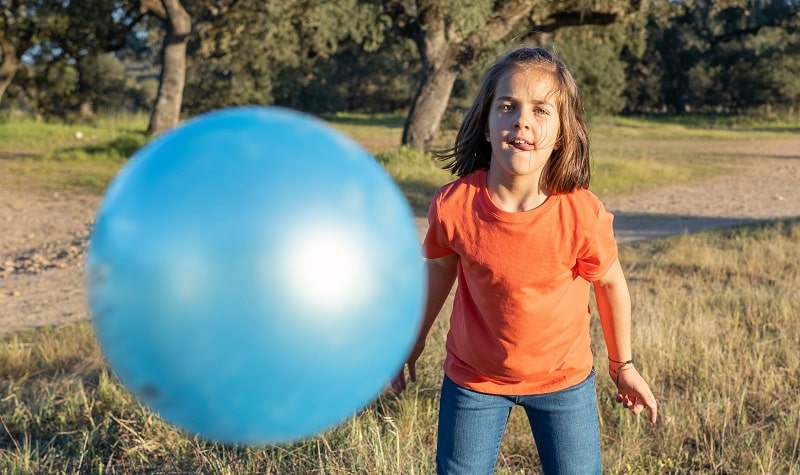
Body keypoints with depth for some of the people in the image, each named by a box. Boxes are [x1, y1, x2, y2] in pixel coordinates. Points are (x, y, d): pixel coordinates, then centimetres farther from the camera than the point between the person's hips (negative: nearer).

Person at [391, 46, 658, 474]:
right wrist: (413, 344, 12)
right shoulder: (453, 205, -22)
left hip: (563, 379, 0)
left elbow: (610, 282, -6)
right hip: (473, 378, 1)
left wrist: (623, 365, 7)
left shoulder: (582, 215, -25)